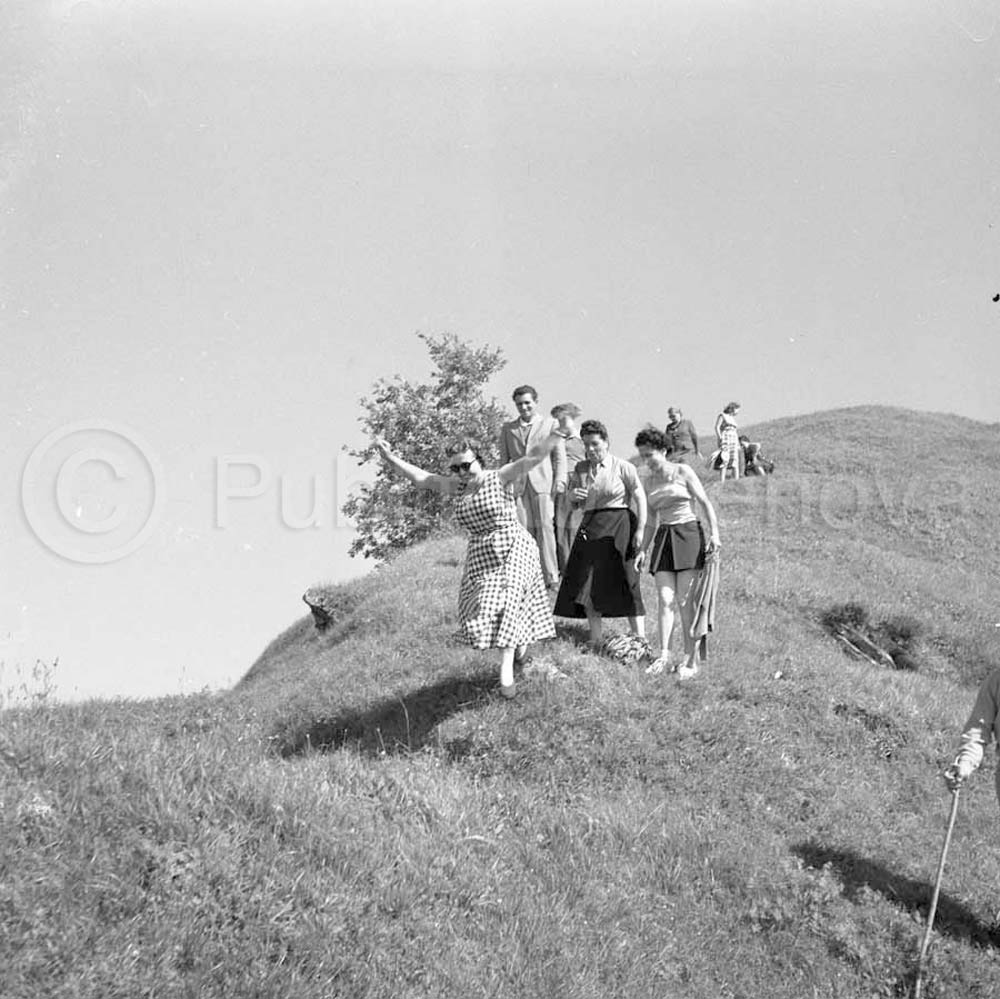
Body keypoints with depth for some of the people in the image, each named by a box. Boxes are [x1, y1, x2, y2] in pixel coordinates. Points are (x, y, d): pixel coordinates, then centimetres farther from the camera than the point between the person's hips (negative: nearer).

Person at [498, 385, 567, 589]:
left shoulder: (550, 424, 11)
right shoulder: (507, 429, 19)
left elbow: (560, 456, 7)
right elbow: (504, 461, 20)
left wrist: (560, 480, -6)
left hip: (543, 483, -2)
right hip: (518, 486, 2)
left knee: (545, 528, -9)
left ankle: (551, 576, -8)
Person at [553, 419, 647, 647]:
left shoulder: (622, 467, -3)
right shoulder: (580, 468, 12)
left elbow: (640, 497, -6)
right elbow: (571, 499, 19)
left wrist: (640, 530, -13)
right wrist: (573, 495, -5)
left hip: (618, 525, -6)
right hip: (590, 526, 6)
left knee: (625, 583, -6)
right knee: (585, 583, 4)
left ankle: (640, 636, 1)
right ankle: (596, 637, 15)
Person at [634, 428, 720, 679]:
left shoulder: (683, 472, 1)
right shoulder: (649, 481, 15)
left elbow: (705, 503, -2)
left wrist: (714, 533, -14)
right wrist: (643, 549, 16)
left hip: (688, 534, -4)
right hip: (664, 538, 5)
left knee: (685, 601, -8)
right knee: (664, 600, -7)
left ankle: (691, 659, -4)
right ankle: (664, 655, -9)